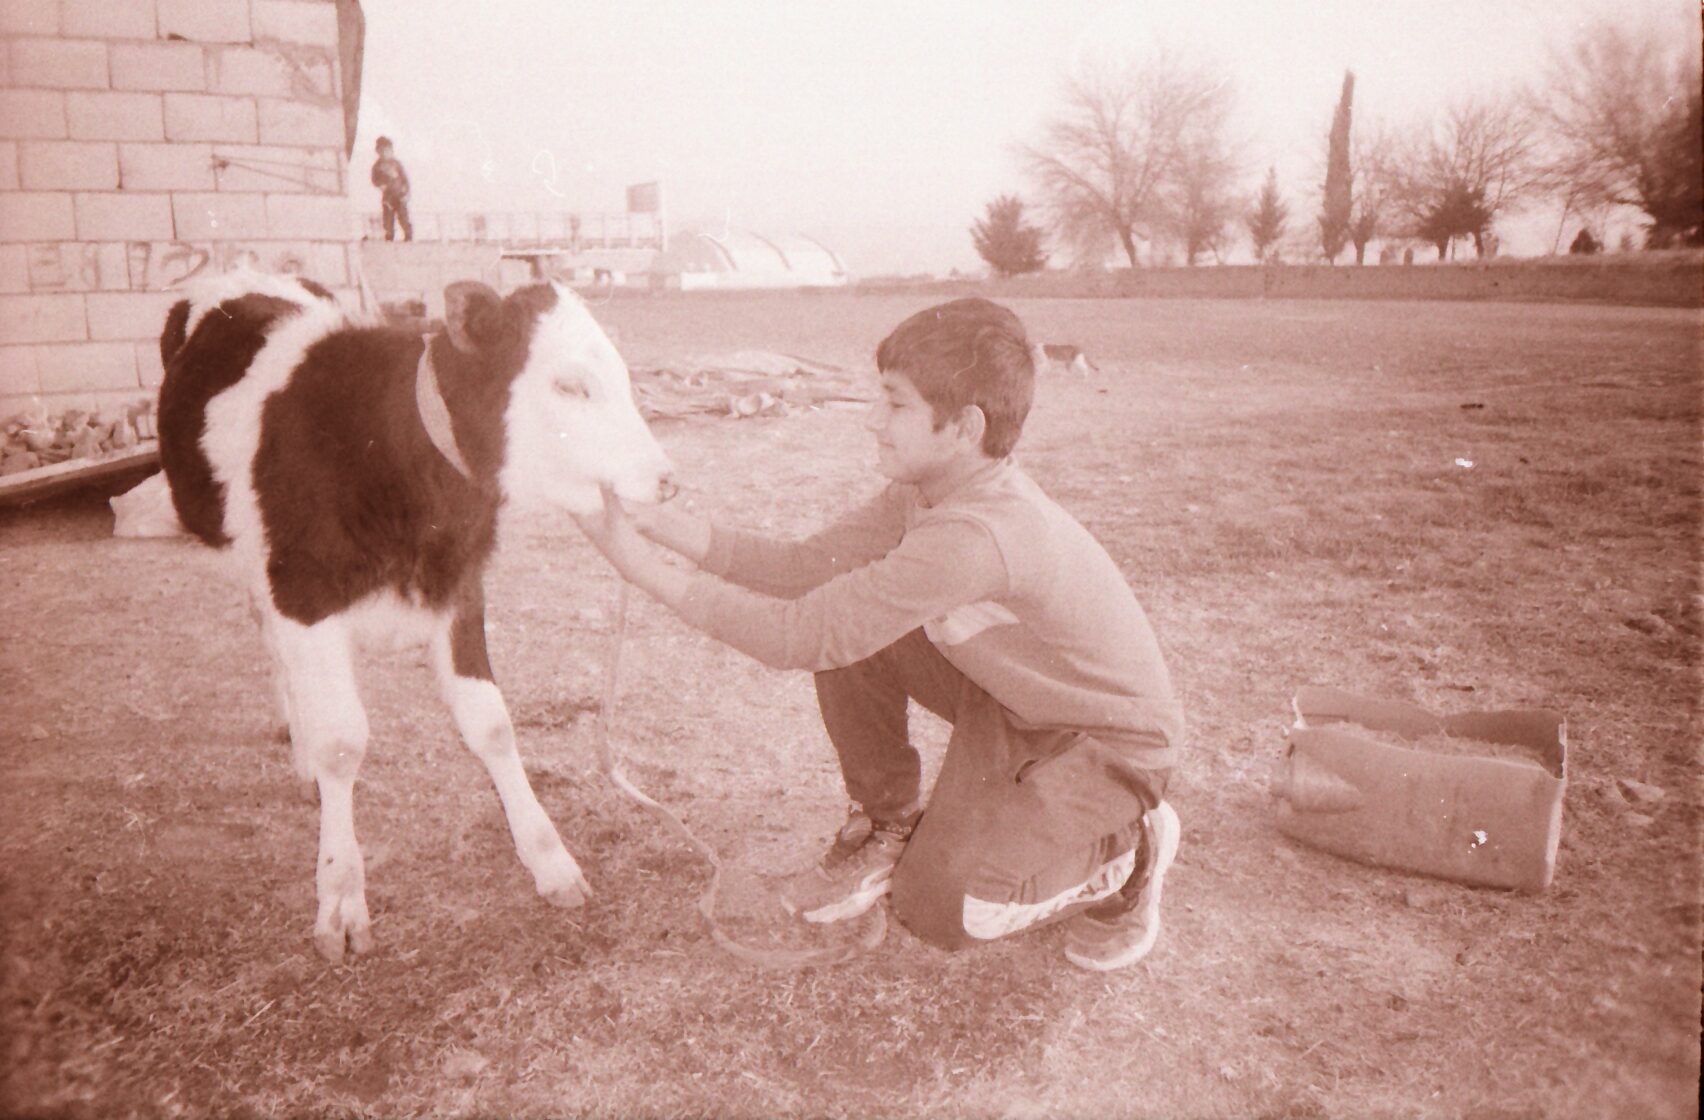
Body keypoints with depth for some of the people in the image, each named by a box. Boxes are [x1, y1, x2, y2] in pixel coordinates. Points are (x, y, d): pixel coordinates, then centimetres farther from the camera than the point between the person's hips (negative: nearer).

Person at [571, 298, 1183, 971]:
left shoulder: (976, 536, -38)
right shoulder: (928, 488, -9)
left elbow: (800, 636, -35)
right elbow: (807, 569, -10)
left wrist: (646, 568, -30)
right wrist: (667, 524, -19)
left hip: (1114, 741, -8)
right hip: (1014, 698, 8)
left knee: (937, 909, -18)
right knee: (847, 627, -10)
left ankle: (1127, 847, 7)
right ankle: (886, 828, 11)